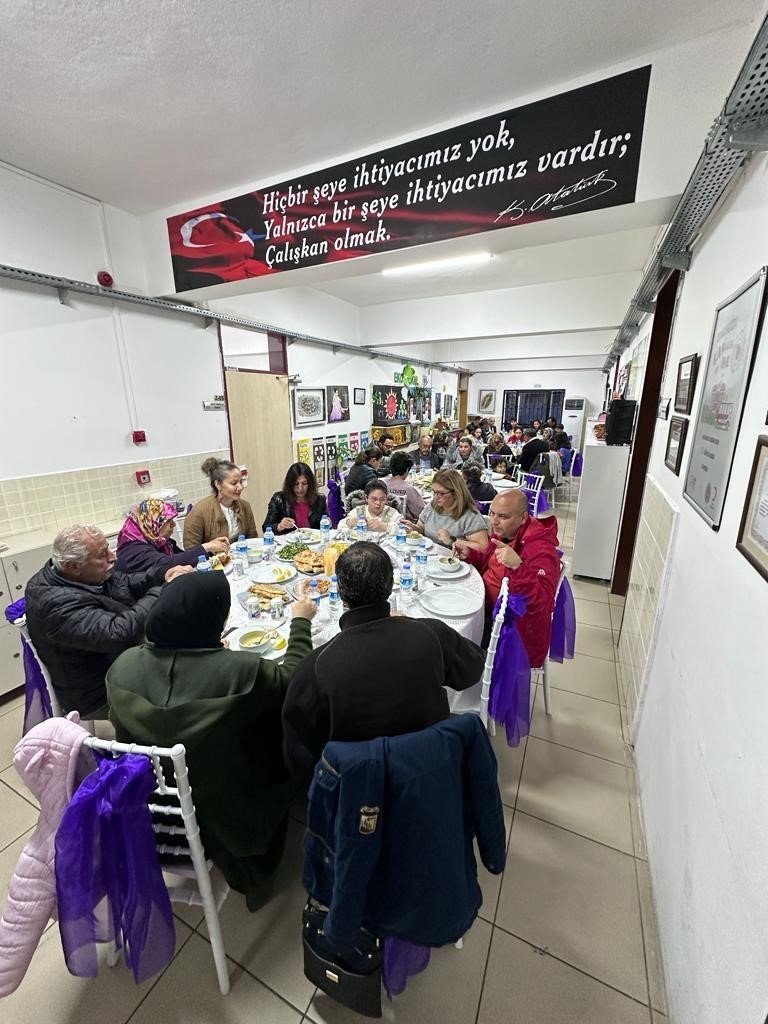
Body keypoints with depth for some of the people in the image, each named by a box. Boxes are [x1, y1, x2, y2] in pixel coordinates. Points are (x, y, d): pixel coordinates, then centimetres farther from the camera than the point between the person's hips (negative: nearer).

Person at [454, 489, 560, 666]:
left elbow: (541, 604, -34)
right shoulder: (503, 533, 0)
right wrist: (469, 554, -2)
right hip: (487, 609, 8)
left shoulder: (541, 551, -25)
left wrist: (518, 567, -47)